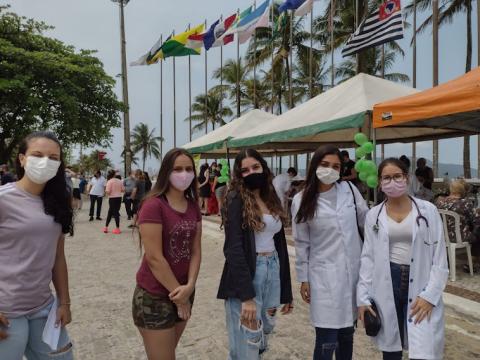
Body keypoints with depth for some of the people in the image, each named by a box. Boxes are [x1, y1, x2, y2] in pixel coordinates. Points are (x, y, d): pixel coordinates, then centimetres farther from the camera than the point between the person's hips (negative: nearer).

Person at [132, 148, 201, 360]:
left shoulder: (193, 206, 3)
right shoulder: (153, 205, -18)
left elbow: (196, 251, 3)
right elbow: (154, 258, -20)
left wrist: (189, 286, -11)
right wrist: (178, 292, -13)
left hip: (184, 292, 7)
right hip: (155, 297, -6)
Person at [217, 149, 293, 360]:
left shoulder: (272, 200, 11)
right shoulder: (237, 199, -9)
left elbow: (280, 244, 13)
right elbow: (233, 249, -17)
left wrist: (286, 292, 12)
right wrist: (246, 296, -23)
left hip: (272, 272, 7)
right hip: (246, 275, -6)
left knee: (263, 338, 18)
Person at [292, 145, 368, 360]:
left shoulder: (349, 189, 0)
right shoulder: (302, 201, -6)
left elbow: (367, 222, 10)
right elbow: (301, 243, -1)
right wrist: (303, 279, 1)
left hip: (353, 271, 3)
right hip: (324, 275, -3)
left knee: (347, 332, 18)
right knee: (327, 340, -2)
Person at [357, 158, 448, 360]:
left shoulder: (428, 210, -2)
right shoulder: (373, 215, 3)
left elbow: (440, 258, -1)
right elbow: (368, 258, 4)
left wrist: (430, 295, -10)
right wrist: (363, 297, -1)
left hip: (420, 286, -1)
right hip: (386, 286, 2)